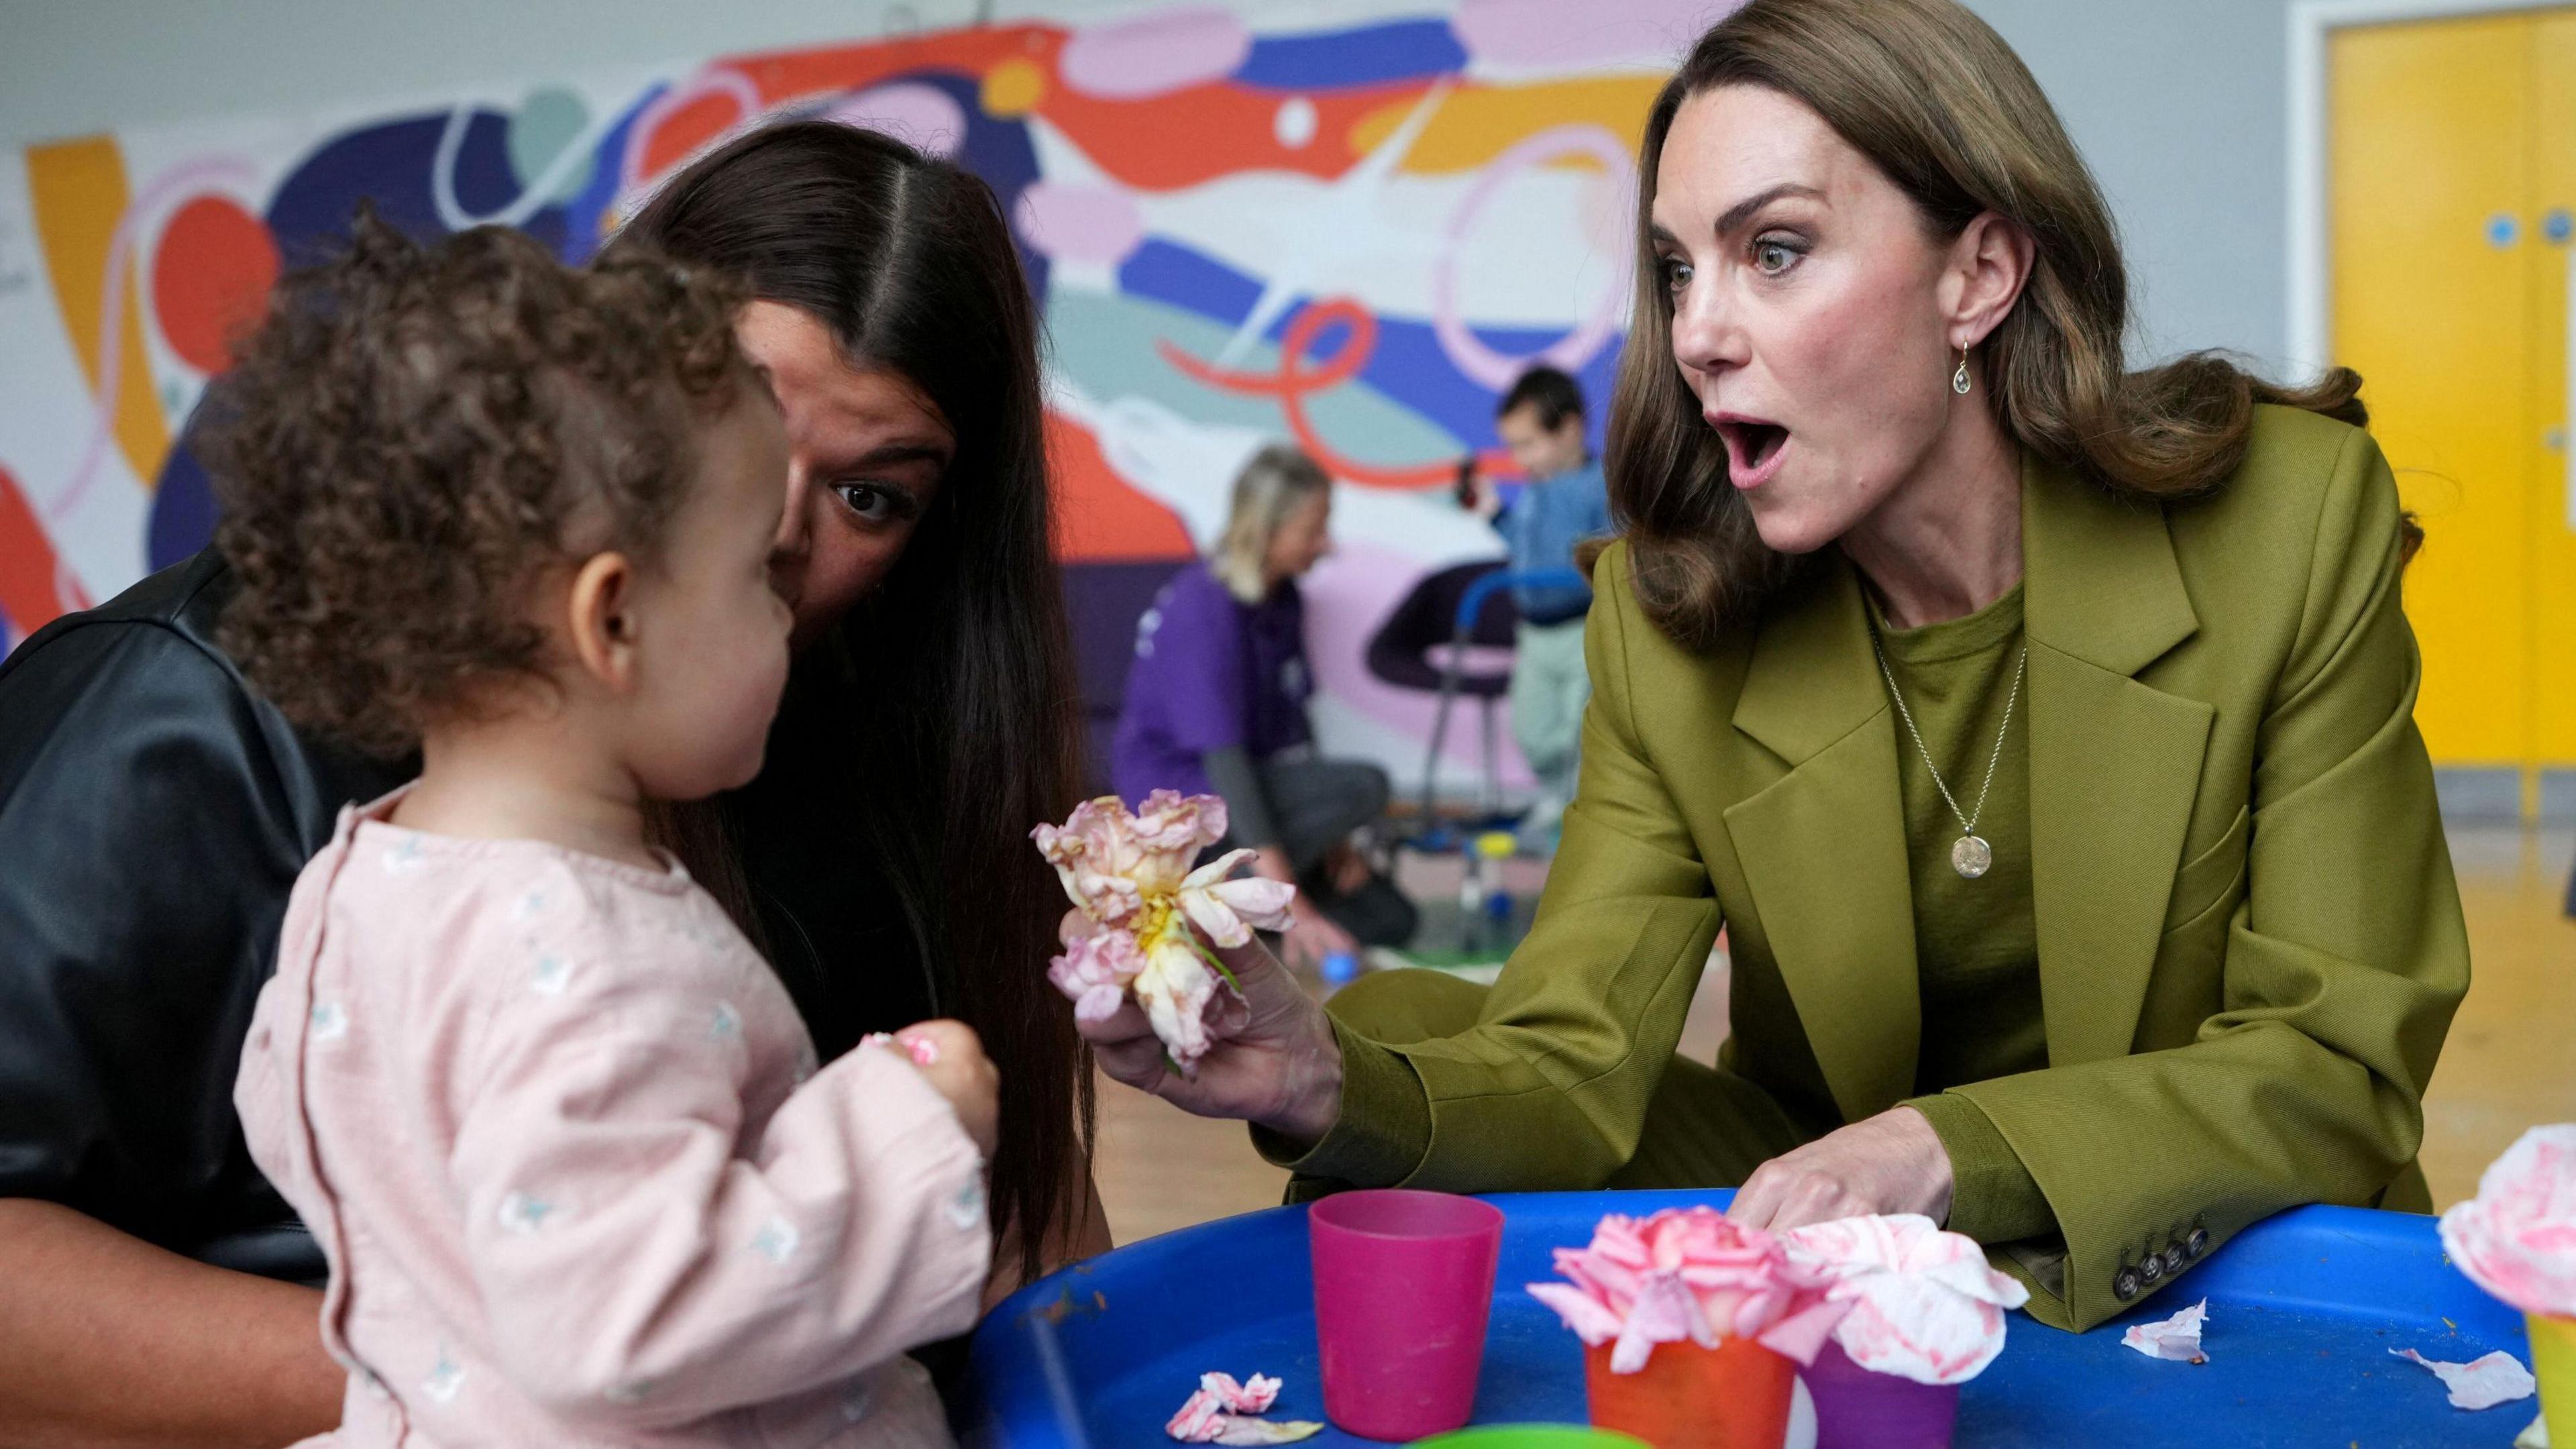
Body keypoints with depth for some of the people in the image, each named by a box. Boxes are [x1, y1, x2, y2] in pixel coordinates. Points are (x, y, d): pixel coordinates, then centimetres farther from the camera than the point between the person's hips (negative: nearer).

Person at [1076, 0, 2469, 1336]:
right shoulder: (1666, 619, -7)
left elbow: (2340, 1072, -13)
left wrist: (1954, 1149, -28)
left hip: (2218, 1265, -2)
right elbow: (1572, 1073, -12)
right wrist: (1324, 1083, -33)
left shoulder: (2292, 522, -13)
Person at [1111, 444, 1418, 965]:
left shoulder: (1282, 600, 3)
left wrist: (1330, 834, 1)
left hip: (1254, 787, 9)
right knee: (1365, 787, -28)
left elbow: (1292, 723, 10)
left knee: (1389, 920, 4)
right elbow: (1224, 757, -29)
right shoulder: (1204, 612, -24)